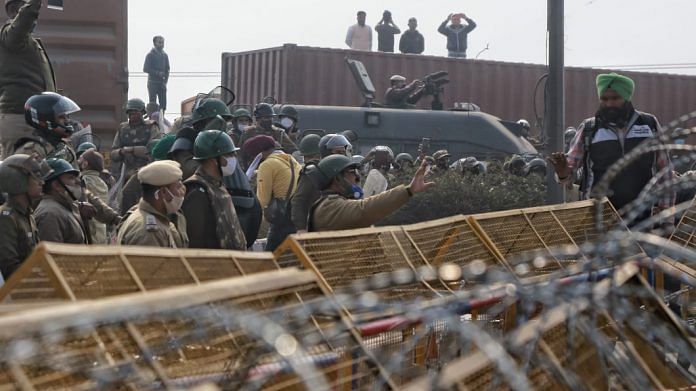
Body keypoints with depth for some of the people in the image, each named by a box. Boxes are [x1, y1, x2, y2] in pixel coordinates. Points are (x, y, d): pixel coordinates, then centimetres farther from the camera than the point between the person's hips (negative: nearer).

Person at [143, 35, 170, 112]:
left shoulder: (165, 55, 12)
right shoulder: (150, 55, -2)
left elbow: (167, 70, 14)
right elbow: (145, 69, -7)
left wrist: (165, 81, 1)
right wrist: (157, 73, -16)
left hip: (162, 83, 4)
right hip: (153, 83, -4)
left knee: (163, 104, 0)